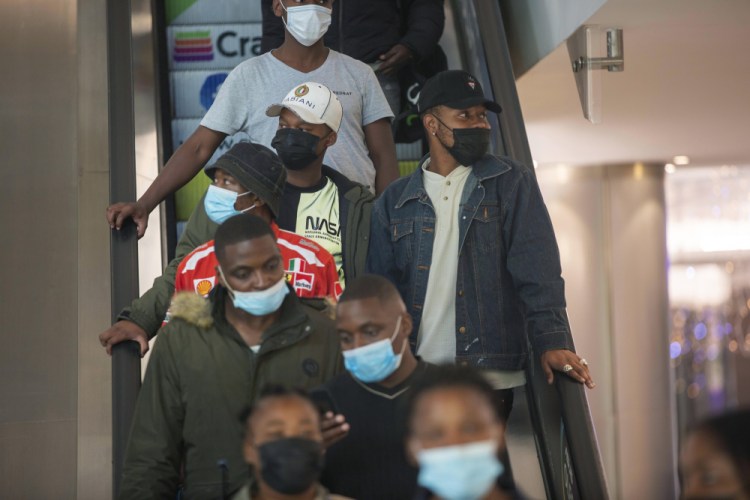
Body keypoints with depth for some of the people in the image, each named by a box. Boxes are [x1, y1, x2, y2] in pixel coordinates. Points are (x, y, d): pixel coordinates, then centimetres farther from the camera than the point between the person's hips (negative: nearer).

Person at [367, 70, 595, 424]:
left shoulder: (511, 183, 6)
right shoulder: (394, 202, 11)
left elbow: (536, 270, -3)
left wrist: (552, 341, -16)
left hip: (490, 378, -2)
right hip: (414, 378, 2)